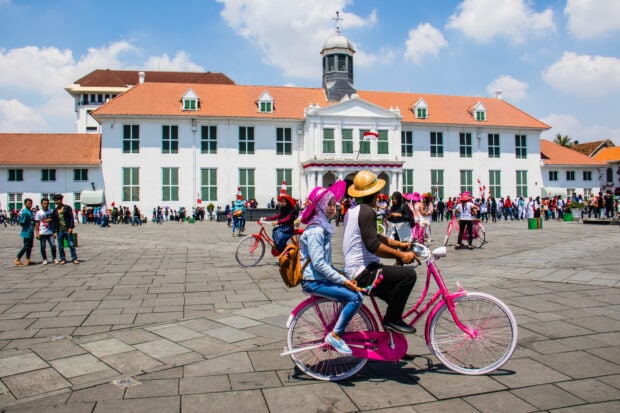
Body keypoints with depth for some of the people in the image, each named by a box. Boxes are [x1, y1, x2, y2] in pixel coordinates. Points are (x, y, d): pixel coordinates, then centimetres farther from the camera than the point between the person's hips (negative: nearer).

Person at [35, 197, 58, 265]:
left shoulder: (51, 211, 6)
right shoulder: (39, 213, 0)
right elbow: (37, 223, 1)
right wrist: (37, 233, -3)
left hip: (50, 232, 1)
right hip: (42, 233, -1)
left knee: (53, 245, -6)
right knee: (43, 247, 4)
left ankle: (54, 258, 6)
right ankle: (44, 259, 15)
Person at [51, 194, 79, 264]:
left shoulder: (67, 208, 2)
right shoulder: (55, 211, 11)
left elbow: (71, 218, -3)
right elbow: (53, 222, 12)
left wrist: (71, 227, -11)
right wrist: (54, 231, 5)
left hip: (67, 230, -3)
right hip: (59, 231, 3)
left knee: (71, 244, -3)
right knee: (60, 246, 5)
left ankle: (74, 258, 3)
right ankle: (63, 259, 16)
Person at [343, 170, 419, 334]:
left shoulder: (353, 209, 15)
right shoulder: (367, 211, -17)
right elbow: (372, 245, -27)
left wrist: (399, 244, 18)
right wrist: (401, 255, -23)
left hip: (353, 270, 11)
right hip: (363, 272, -11)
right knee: (408, 274, -19)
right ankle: (391, 320, -7)